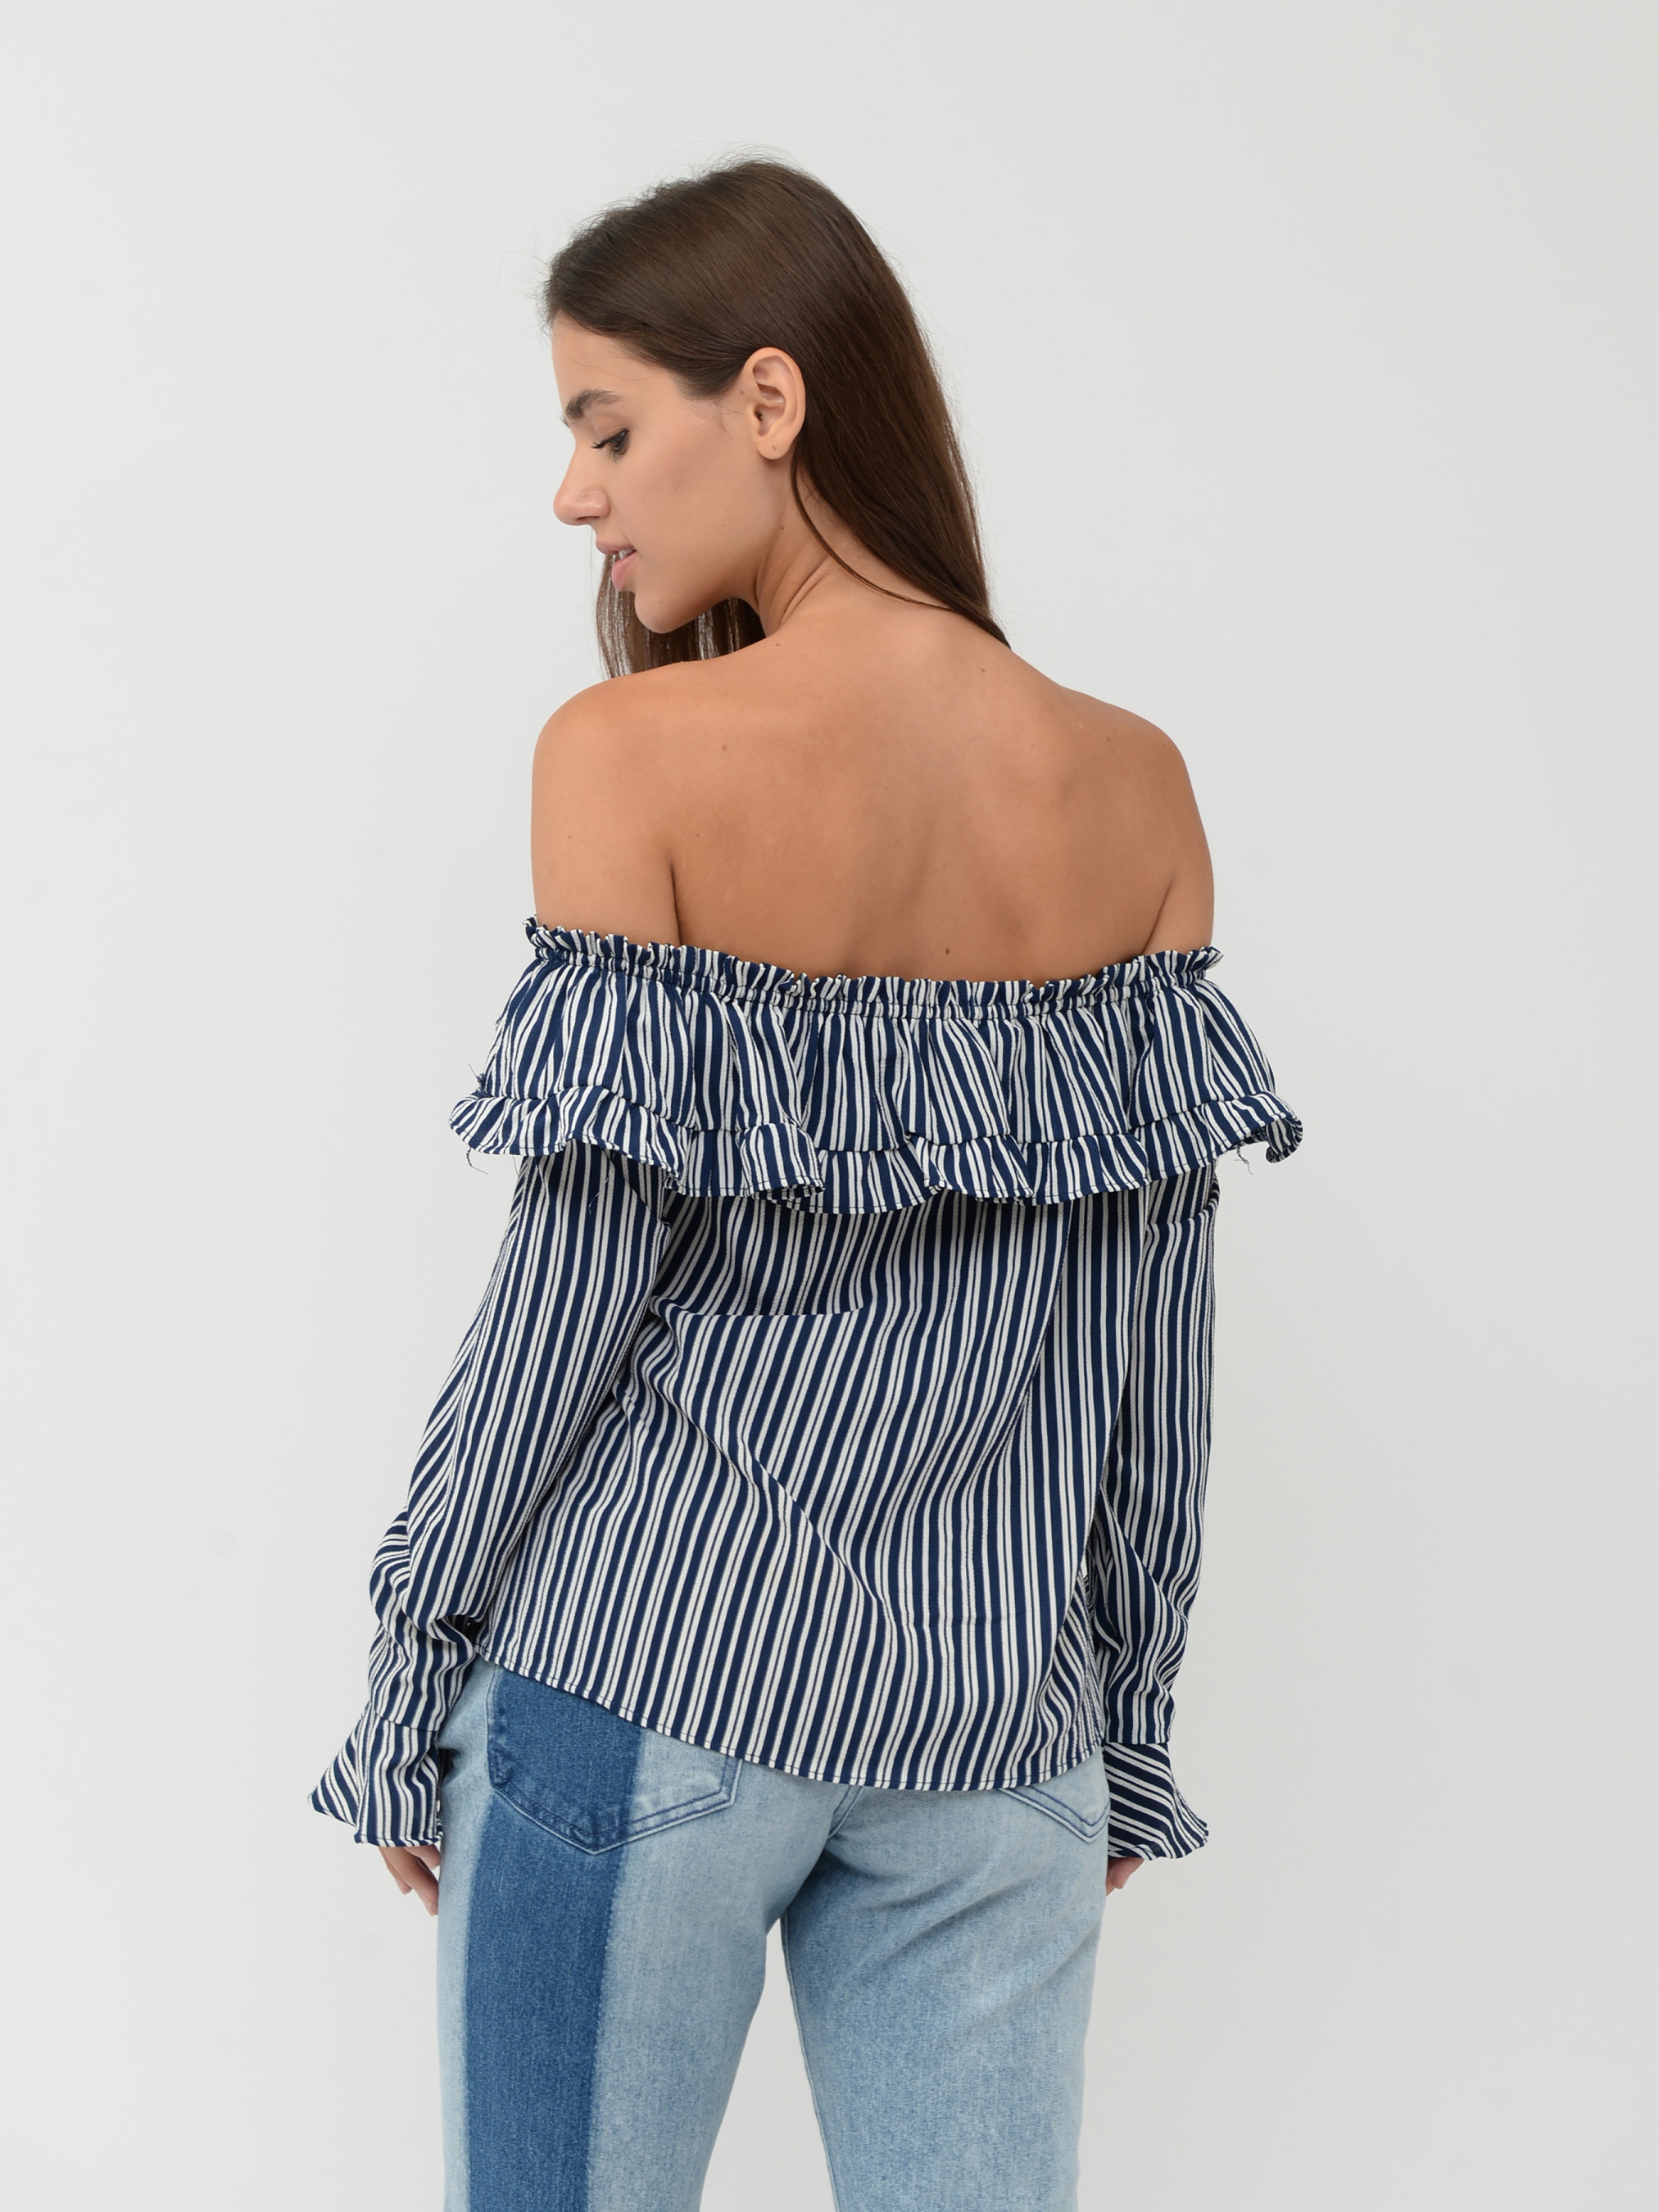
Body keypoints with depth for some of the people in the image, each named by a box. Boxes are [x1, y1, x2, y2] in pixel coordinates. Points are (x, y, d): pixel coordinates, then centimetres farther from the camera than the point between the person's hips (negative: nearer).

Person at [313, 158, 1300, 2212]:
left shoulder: (631, 757, -12)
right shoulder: (1132, 790, -1)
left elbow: (576, 1282, -11)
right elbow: (1156, 1346, 3)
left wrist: (415, 1675, 2)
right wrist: (1126, 1727, 14)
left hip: (649, 1668, -3)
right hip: (991, 1713, 3)